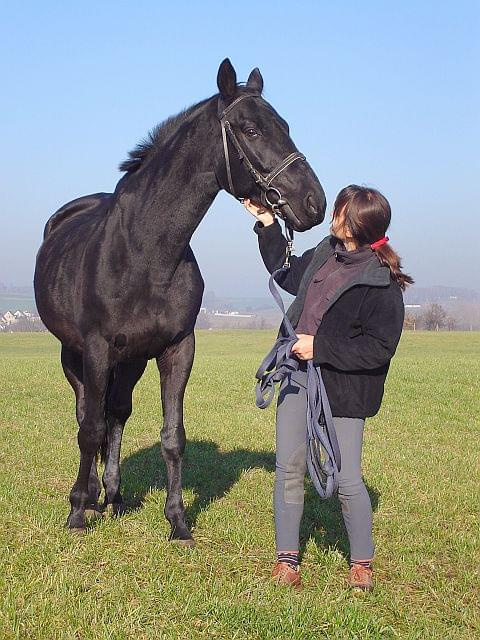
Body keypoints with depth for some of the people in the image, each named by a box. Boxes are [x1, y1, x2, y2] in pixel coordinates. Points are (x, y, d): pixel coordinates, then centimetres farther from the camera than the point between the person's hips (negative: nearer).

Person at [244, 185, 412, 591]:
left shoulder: (382, 284, -18)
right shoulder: (326, 253, 5)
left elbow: (379, 349, -19)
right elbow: (288, 274, 25)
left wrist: (320, 347, -22)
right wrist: (266, 222, 21)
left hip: (343, 388, -7)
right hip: (299, 376, 7)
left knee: (346, 479, -3)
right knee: (289, 469, 7)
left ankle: (362, 562, 17)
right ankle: (287, 557, 18)